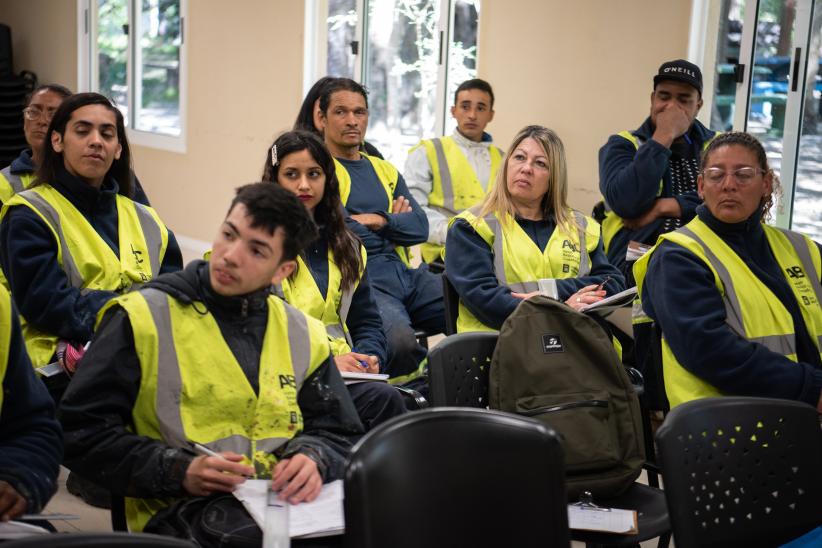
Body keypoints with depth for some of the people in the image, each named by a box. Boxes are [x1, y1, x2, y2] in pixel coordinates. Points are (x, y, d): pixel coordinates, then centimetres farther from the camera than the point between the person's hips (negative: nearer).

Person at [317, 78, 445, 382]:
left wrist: (379, 220, -5)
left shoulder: (385, 170, 24)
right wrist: (394, 222, 5)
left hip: (406, 275, 7)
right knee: (400, 342, -36)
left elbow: (420, 228, 13)